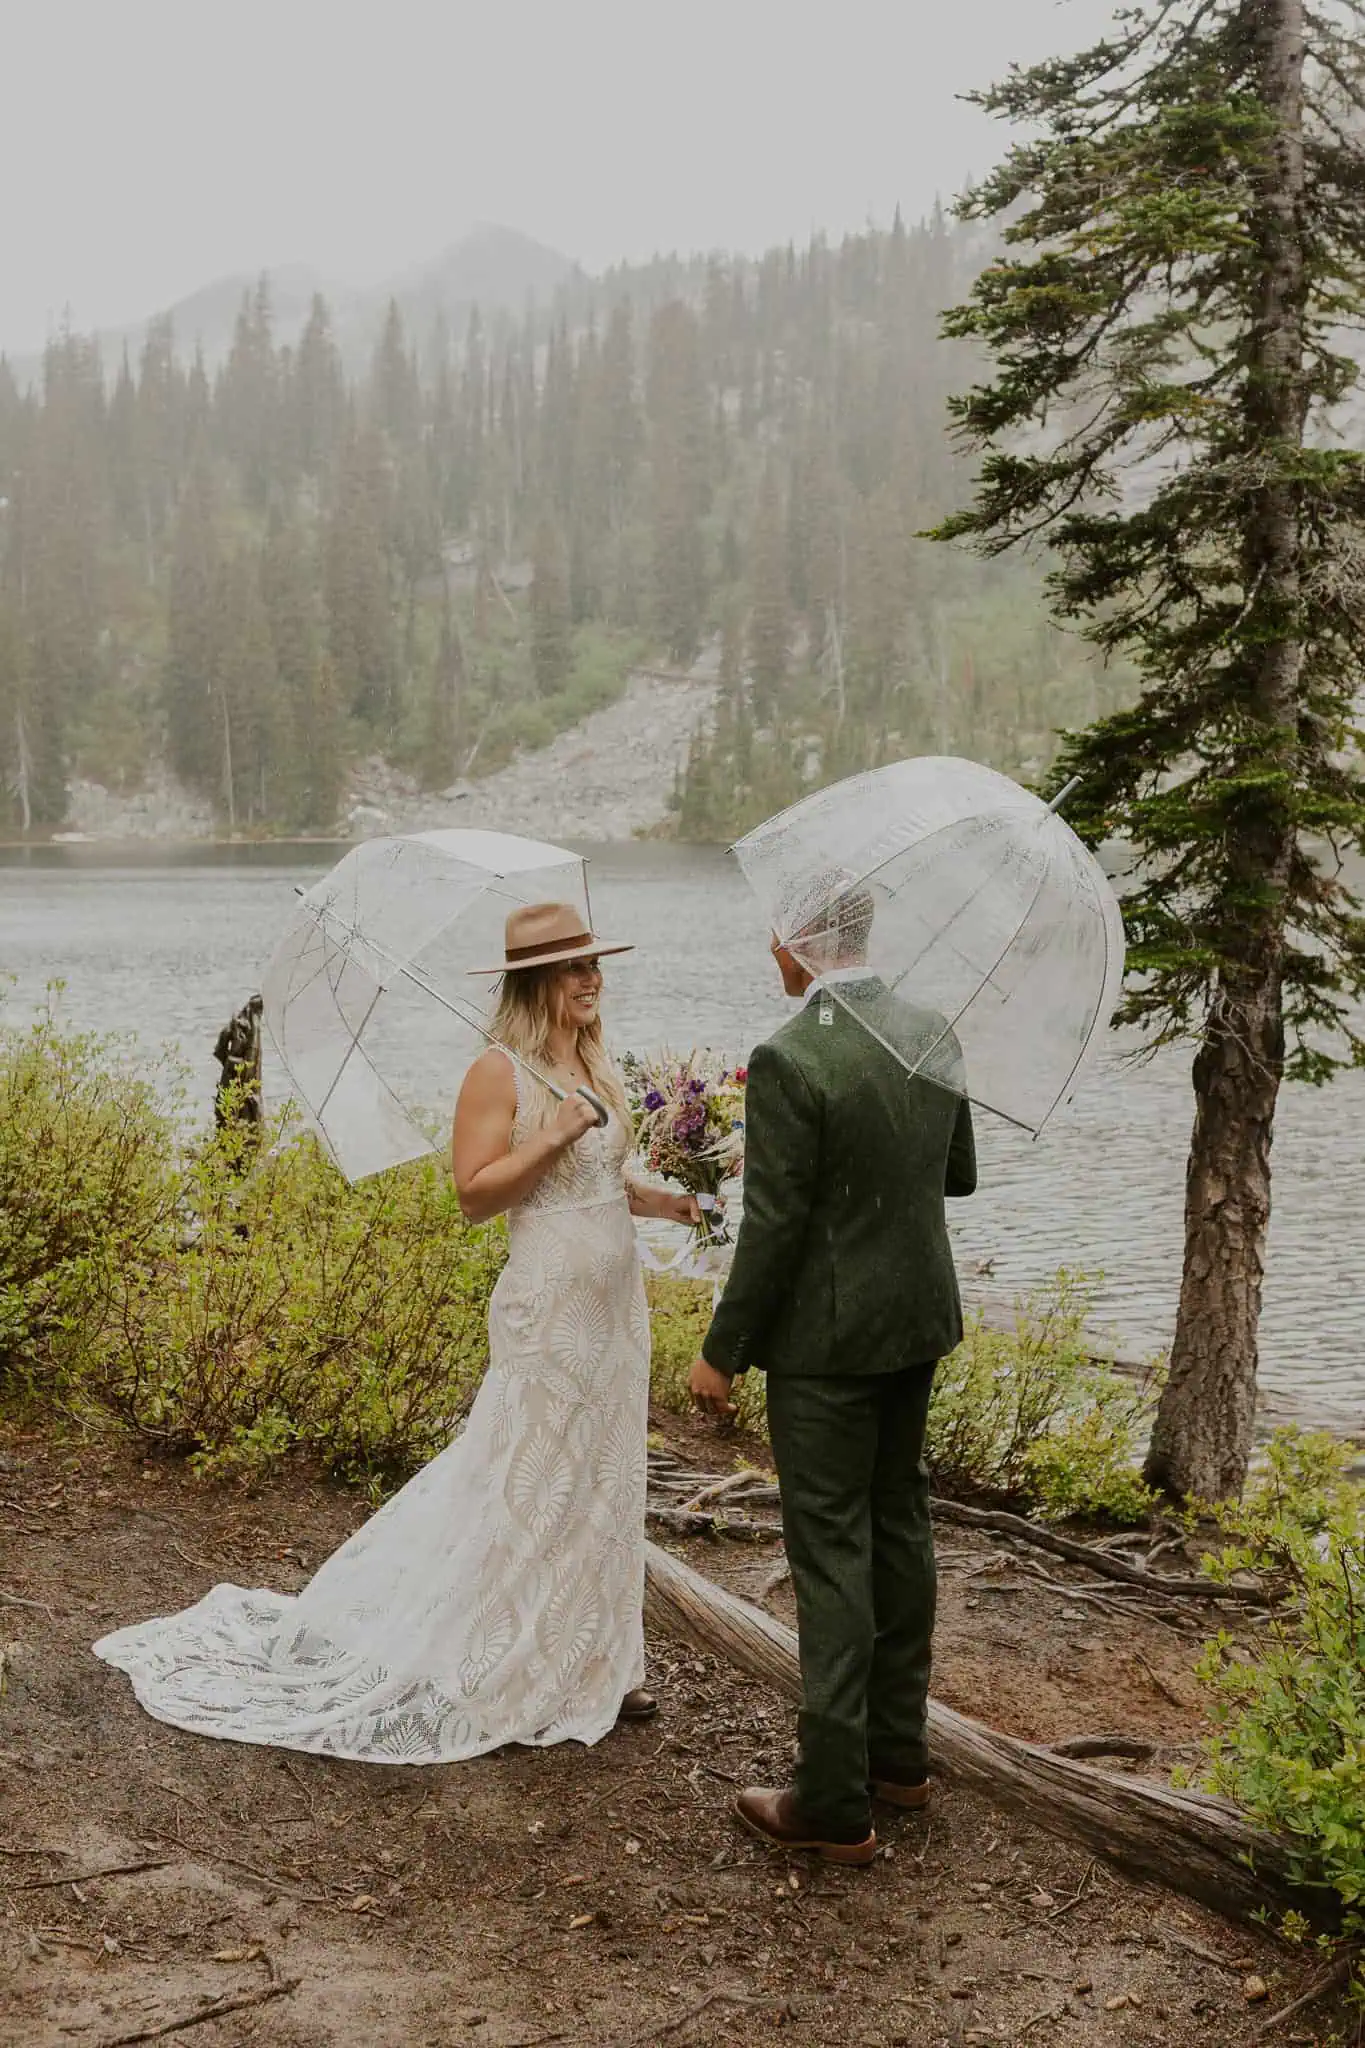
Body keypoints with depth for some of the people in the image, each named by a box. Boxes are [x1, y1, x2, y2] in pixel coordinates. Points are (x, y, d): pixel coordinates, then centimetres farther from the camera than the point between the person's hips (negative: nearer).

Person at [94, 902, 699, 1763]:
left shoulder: (596, 1068, 11)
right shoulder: (500, 1073, -11)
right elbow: (476, 1193, -16)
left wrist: (664, 1201, 5)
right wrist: (554, 1135, -23)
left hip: (617, 1302, 8)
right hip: (548, 1308, -7)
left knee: (605, 1480, 12)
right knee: (533, 1484, 0)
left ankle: (595, 1663, 23)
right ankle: (510, 1674, 14)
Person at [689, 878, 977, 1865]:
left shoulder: (790, 1060, -22)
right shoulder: (933, 1033, 0)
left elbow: (774, 1227, -20)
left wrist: (722, 1354, -10)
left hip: (828, 1338, -7)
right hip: (920, 1319, 8)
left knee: (832, 1555, 0)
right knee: (900, 1526, 18)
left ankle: (835, 1800, 9)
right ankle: (899, 1748, 32)